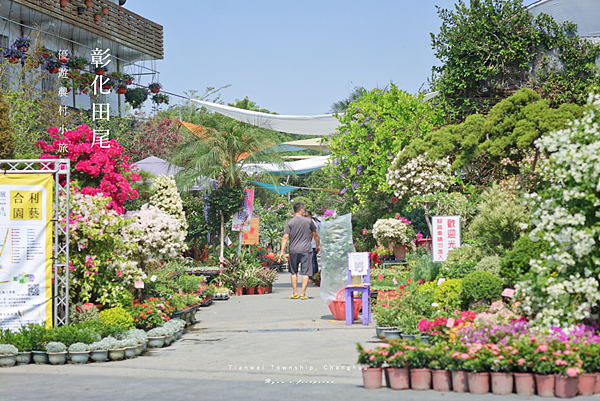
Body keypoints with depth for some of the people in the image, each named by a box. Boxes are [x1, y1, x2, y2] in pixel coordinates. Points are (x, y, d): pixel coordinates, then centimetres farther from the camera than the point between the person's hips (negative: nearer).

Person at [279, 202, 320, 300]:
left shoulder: (289, 222, 0)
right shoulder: (309, 221, 2)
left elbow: (285, 237, -6)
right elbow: (315, 235, 11)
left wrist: (282, 251, -5)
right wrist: (318, 245, 27)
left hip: (293, 250, 1)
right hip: (306, 250, -1)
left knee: (294, 272, 15)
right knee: (305, 272, 1)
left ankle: (295, 293, 16)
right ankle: (303, 293, -4)